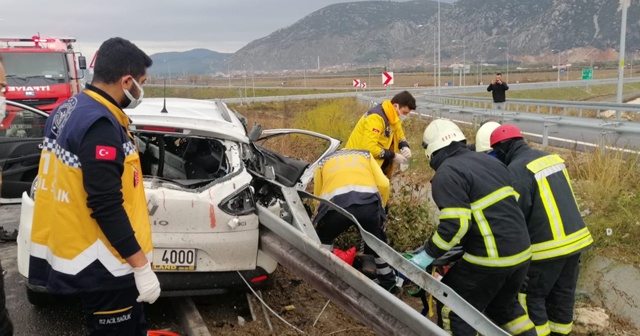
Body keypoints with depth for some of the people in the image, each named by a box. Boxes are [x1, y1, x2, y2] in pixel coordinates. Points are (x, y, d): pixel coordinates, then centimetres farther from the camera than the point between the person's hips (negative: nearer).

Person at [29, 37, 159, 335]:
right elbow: (106, 207, -26)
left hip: (72, 249, 10)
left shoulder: (67, 110, 7)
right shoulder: (101, 125, -24)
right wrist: (142, 267, -22)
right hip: (101, 264, -10)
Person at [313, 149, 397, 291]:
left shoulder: (324, 161, 35)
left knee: (323, 239, 31)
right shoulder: (365, 155, 34)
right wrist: (380, 208, 33)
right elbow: (383, 184, 19)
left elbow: (317, 195, 30)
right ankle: (387, 281, 40)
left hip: (336, 204, -1)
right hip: (368, 203, 1)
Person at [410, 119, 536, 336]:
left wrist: (428, 254, -13)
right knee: (504, 305, 29)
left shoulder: (446, 175, -13)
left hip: (490, 259, -8)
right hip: (521, 252, 8)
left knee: (454, 310, 9)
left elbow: (455, 224, -23)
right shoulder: (489, 161, 12)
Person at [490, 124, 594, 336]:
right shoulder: (552, 158, 11)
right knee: (562, 294, 18)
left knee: (533, 296, 7)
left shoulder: (517, 169, -15)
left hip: (548, 245, -8)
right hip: (576, 238, 8)